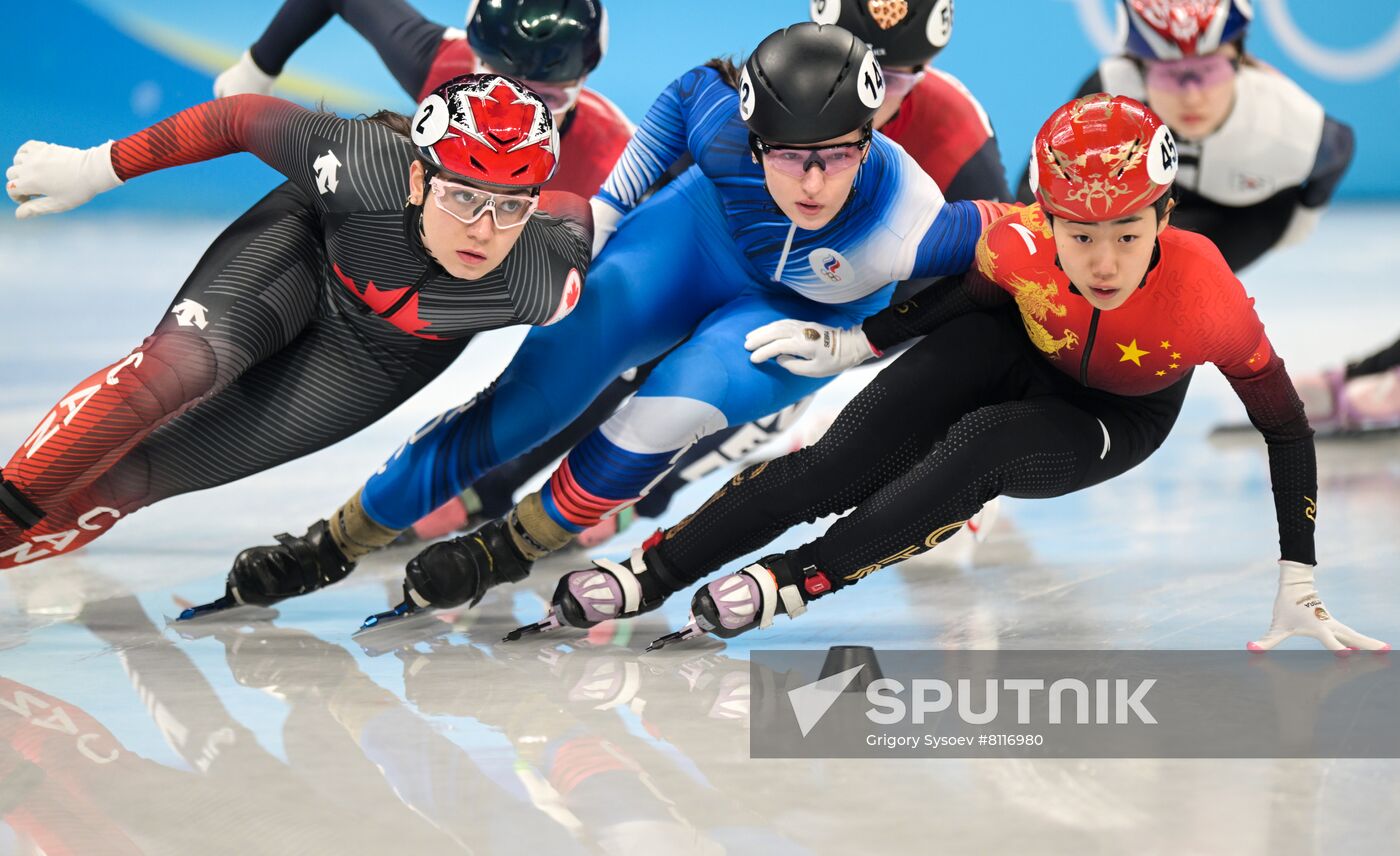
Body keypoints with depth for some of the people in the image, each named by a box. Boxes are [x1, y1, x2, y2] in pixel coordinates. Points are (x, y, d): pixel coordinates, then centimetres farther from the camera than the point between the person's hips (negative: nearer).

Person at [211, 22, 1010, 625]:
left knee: (678, 402, -29)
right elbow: (692, 88, -8)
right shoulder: (723, 120, -31)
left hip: (807, 320, -1)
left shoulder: (906, 227, -40)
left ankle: (514, 547, -4)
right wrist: (605, 205, -5)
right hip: (698, 236, 1)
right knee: (537, 390, -11)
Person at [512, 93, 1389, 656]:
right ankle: (647, 574, -15)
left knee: (979, 446, -33)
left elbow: (1286, 426, -23)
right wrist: (853, 341, -13)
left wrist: (1300, 589, -23)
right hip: (1017, 351, 2)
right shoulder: (1022, 244, -32)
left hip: (1114, 419, -2)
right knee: (843, 458, -18)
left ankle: (794, 580, -25)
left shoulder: (1206, 296, -37)